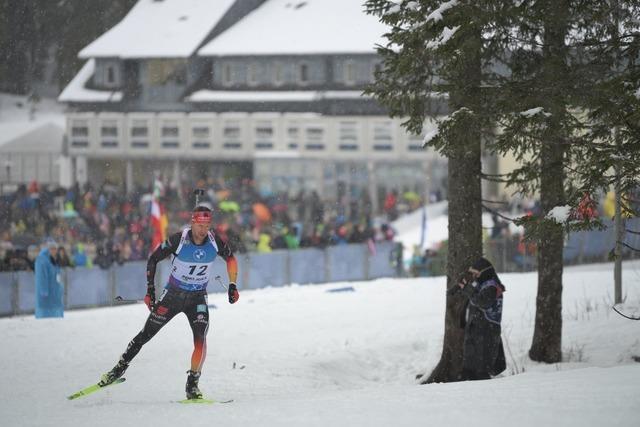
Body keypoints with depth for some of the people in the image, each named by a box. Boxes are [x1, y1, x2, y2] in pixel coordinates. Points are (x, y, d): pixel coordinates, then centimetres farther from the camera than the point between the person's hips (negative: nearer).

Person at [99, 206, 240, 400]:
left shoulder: (215, 242, -14)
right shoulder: (178, 240, -21)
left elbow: (230, 258, 8)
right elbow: (153, 259, -8)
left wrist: (232, 286, 2)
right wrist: (150, 290, -11)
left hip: (198, 298, 1)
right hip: (173, 295, -1)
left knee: (200, 338, -19)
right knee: (146, 334, 1)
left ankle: (192, 384, -9)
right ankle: (120, 368, 18)